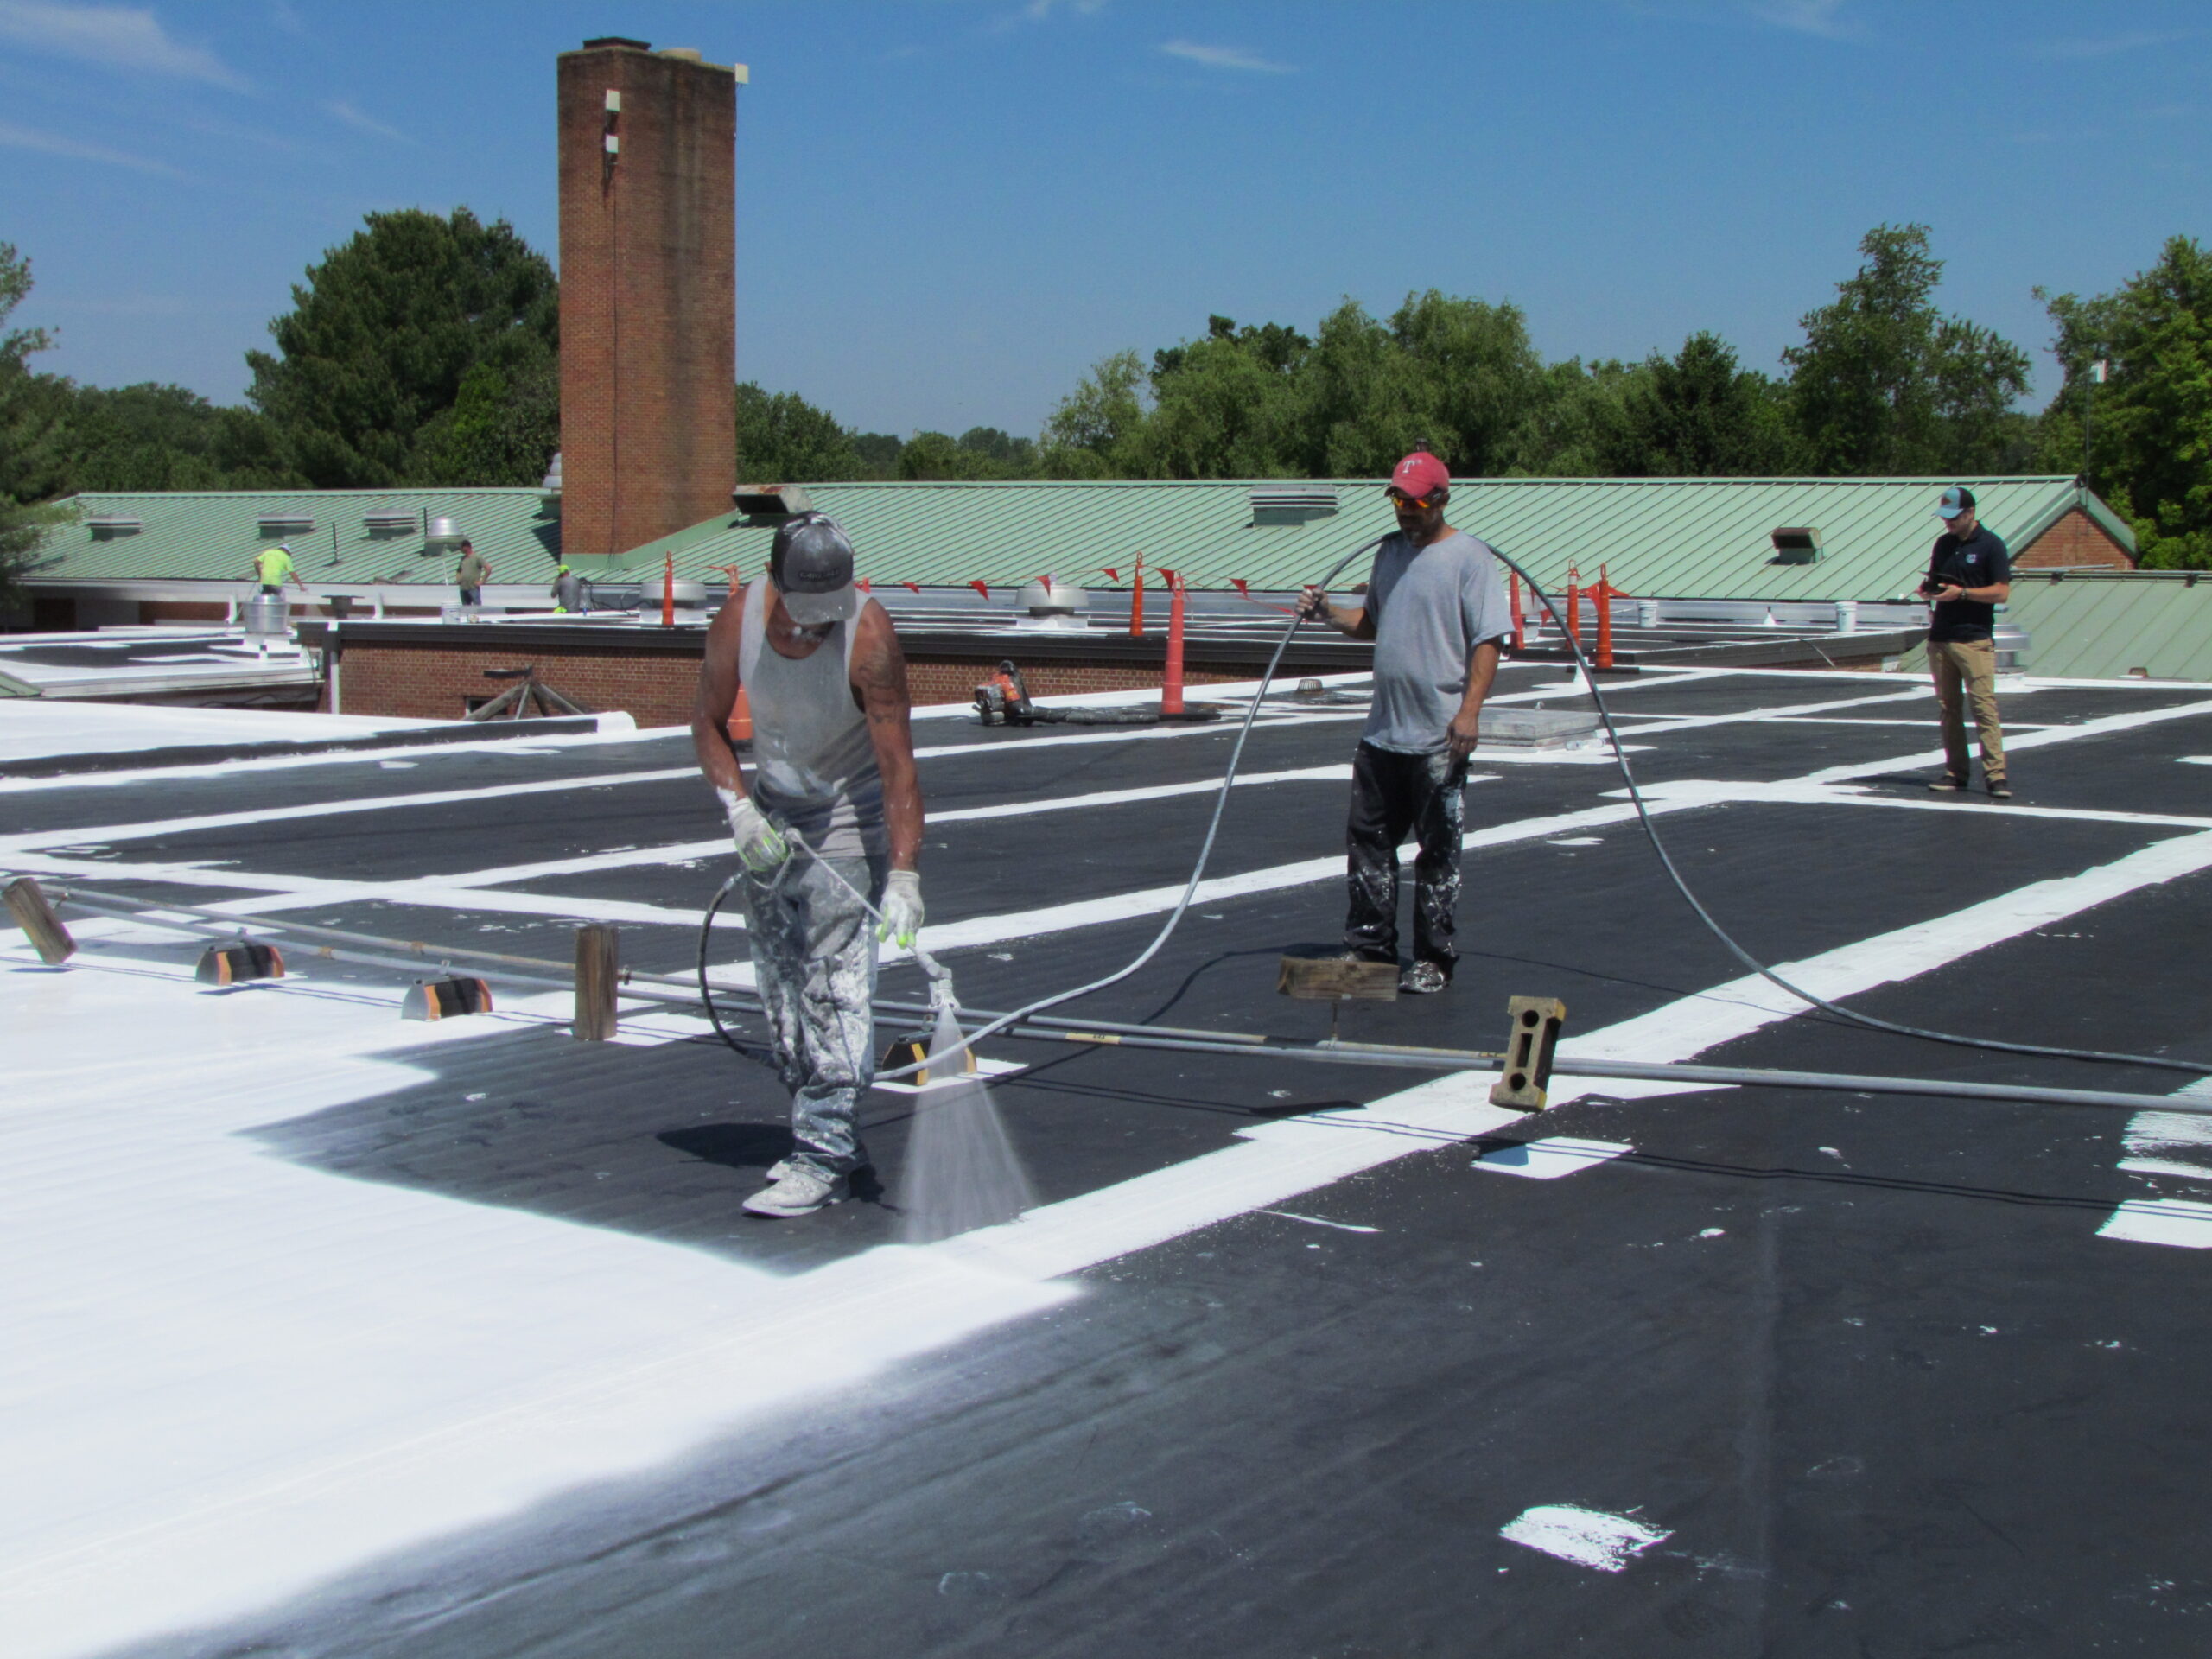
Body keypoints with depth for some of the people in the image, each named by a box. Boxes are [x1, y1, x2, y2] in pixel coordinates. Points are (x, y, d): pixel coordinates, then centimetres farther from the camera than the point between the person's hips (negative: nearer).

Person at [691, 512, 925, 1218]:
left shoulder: (868, 635, -26)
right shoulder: (738, 619, -14)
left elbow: (897, 765, -26)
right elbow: (708, 723, 1)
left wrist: (903, 876, -31)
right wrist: (740, 809, -12)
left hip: (850, 818, -5)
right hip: (771, 815, 6)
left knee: (836, 987, -12)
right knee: (778, 985, 11)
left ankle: (825, 1158, -7)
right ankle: (824, 1135, 23)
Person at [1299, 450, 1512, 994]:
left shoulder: (1469, 556, -8)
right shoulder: (1390, 551, 14)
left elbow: (1488, 640, -13)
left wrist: (1470, 709, -22)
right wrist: (1328, 614, 5)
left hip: (1440, 739, -7)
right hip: (1382, 731, 7)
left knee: (1438, 852, 2)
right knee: (1368, 840, 11)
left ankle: (1434, 960, 10)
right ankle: (1369, 945, 22)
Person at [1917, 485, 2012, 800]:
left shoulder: (1991, 545, -3)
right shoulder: (1944, 543, 14)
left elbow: (2002, 592, -8)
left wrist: (1962, 593, -17)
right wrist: (1928, 588, 1)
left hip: (1975, 639, -6)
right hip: (1940, 638, 6)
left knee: (1984, 705, -10)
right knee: (1948, 707, 6)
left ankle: (1995, 774, -11)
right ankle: (1956, 771, 10)